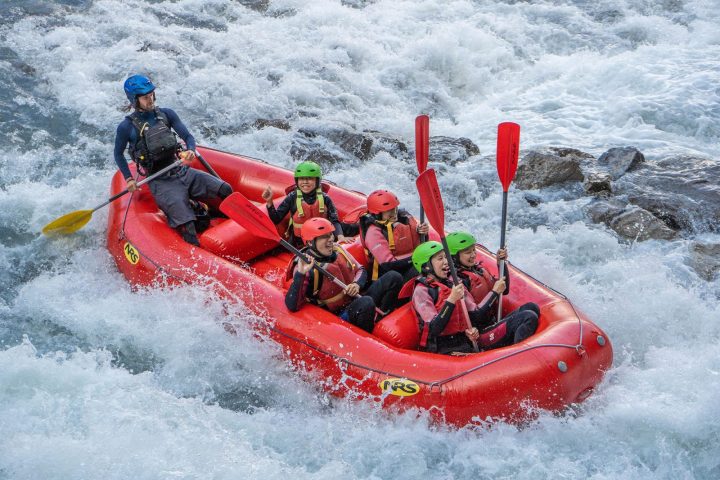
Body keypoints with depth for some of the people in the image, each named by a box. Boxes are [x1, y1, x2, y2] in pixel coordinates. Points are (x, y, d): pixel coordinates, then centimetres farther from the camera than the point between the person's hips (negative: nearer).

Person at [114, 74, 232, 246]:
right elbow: (118, 154, 10)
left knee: (225, 190, -12)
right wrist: (129, 179, -1)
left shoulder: (166, 114, 7)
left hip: (183, 172, 5)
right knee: (185, 222, -27)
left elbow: (188, 137, 8)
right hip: (160, 182, -5)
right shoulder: (127, 127, -4)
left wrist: (191, 151, -15)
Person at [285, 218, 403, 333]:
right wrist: (300, 274, -36)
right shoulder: (304, 266, -16)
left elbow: (360, 270, 17)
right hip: (340, 315, -7)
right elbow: (292, 306, -25)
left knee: (393, 277, -3)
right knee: (367, 303, -37)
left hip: (357, 300, 7)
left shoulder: (337, 250, 3)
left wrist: (357, 284, -7)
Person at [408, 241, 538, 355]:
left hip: (469, 341, 7)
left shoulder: (454, 283, 16)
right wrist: (451, 300, -21)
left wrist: (495, 291, 10)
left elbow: (475, 316, 15)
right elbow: (434, 329, -16)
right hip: (445, 349, -7)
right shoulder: (422, 291, -4)